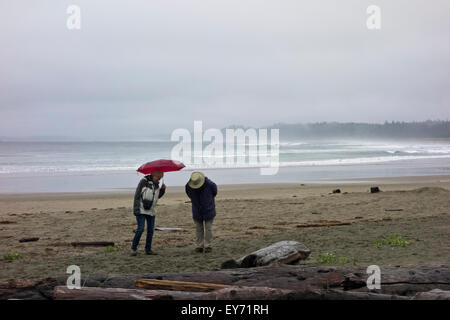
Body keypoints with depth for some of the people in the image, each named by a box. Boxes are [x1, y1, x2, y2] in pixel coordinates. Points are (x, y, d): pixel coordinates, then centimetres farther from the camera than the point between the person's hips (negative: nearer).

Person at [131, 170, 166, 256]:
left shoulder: (156, 184, 8)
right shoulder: (144, 181, -11)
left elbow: (158, 196, 19)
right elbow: (137, 195, -12)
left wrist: (163, 189, 0)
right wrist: (136, 209, -17)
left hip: (151, 210, 6)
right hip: (141, 210, -6)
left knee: (151, 230, 4)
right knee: (140, 229, -13)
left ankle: (148, 249, 12)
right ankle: (134, 248, 0)